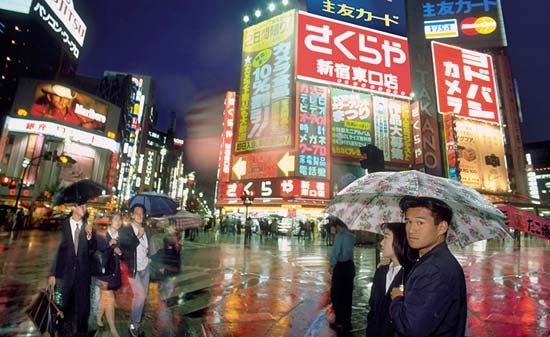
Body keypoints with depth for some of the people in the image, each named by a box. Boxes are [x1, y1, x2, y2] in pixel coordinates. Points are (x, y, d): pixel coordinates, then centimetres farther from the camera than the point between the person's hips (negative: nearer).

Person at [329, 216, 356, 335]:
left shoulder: (339, 235, -17)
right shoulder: (351, 235, 6)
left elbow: (335, 252, -17)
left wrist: (332, 265, -2)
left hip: (340, 266, -8)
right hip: (350, 265, 8)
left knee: (336, 294, 5)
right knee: (347, 295, 15)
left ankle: (340, 323, 11)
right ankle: (347, 322, 25)